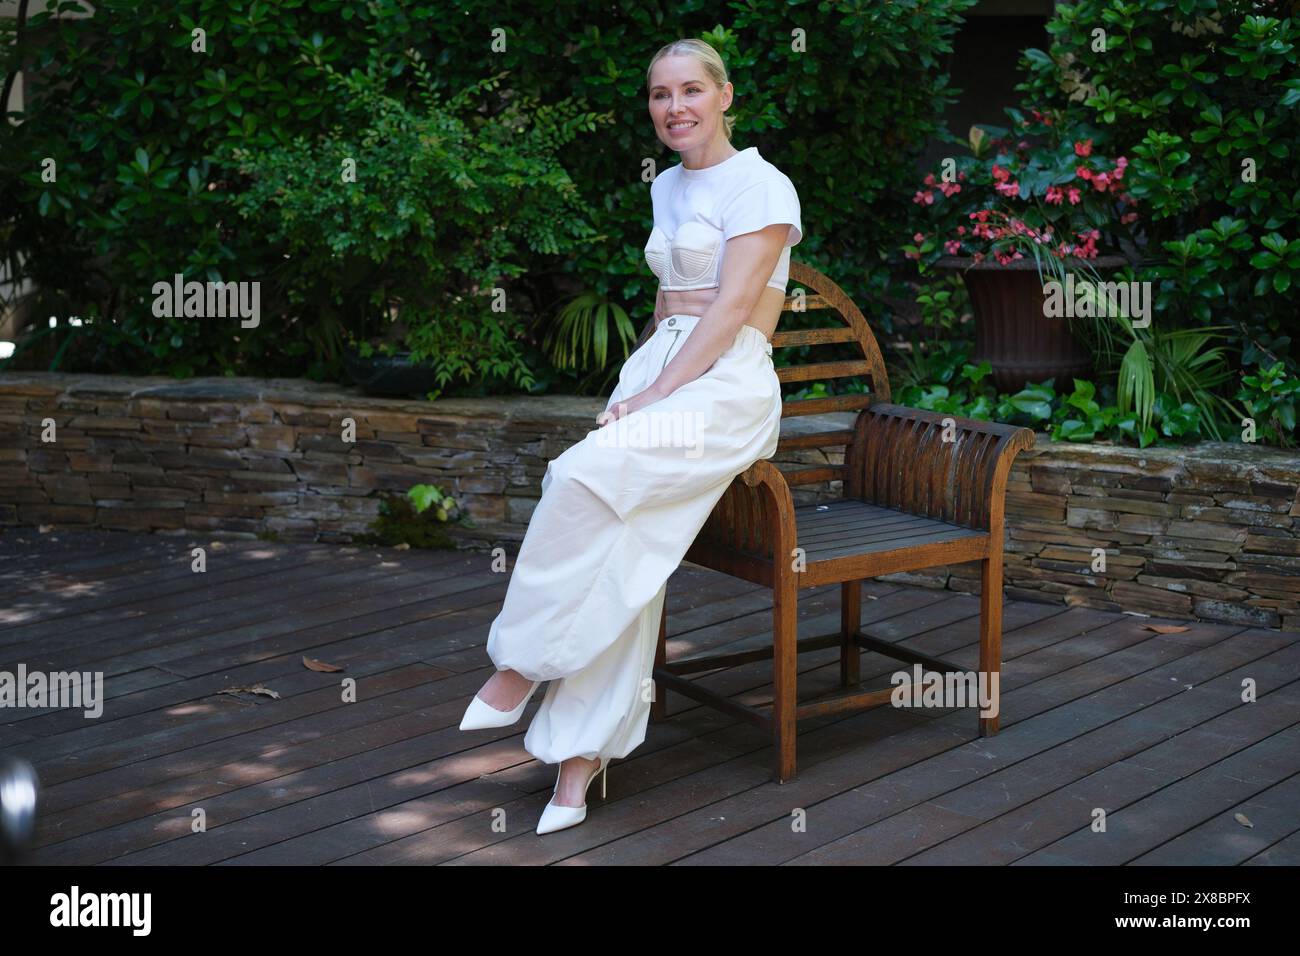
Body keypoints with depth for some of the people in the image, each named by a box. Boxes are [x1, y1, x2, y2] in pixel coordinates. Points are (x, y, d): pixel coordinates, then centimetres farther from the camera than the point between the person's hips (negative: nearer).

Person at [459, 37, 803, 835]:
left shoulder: (760, 185, -3)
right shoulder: (667, 188, 20)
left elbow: (731, 307, -12)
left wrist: (658, 393, -19)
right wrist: (638, 385, 8)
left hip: (726, 384, -6)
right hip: (658, 370, 6)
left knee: (588, 475, -31)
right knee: (618, 542, -18)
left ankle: (522, 665, -16)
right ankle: (583, 754, -16)